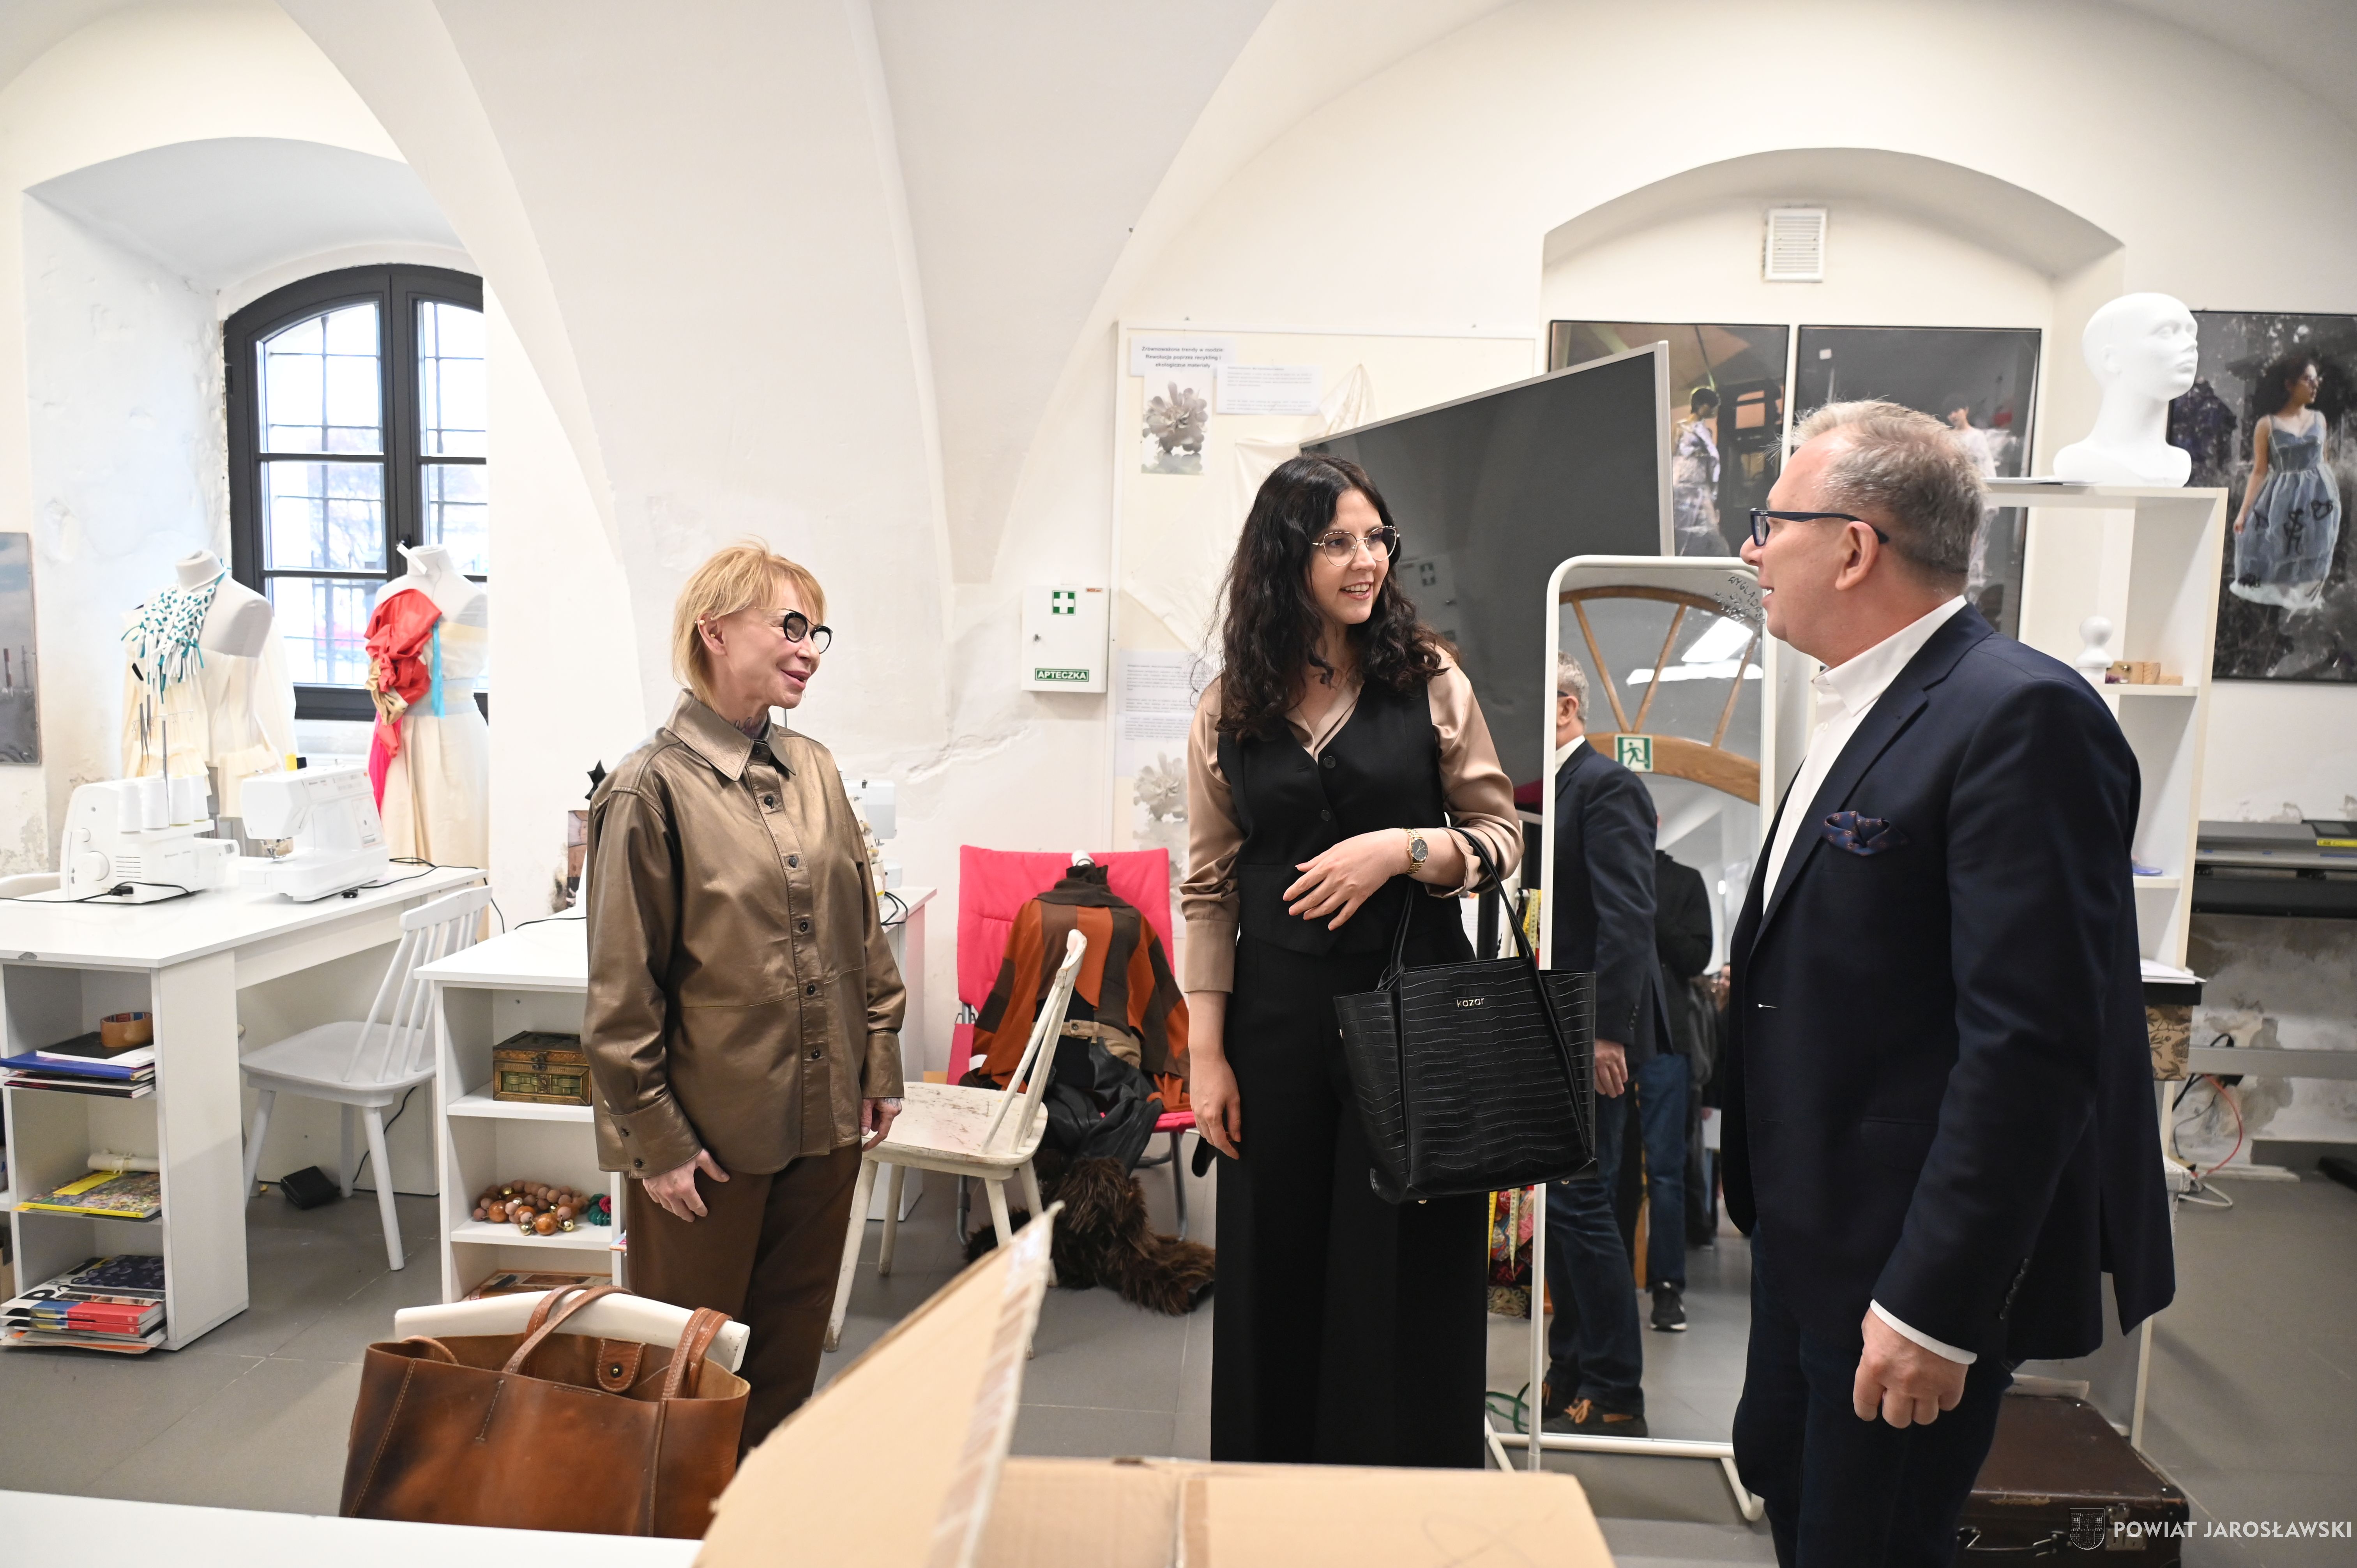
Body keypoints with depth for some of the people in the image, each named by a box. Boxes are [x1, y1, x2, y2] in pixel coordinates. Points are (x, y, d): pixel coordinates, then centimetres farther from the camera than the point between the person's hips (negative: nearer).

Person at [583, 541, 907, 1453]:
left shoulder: (813, 771, 5)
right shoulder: (652, 788, -12)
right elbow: (623, 992, -11)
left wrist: (880, 1068, 10)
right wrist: (655, 1137, -10)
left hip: (824, 1119, 5)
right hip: (709, 1131, -5)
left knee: (792, 1347, 18)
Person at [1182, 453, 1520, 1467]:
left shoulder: (1431, 680, 2)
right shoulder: (1230, 710, 5)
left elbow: (1502, 833, 4)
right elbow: (1209, 888, 4)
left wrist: (1404, 849, -15)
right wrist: (1205, 1052, 0)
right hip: (1280, 1011, 2)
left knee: (1409, 1271, 3)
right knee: (1277, 1270, 8)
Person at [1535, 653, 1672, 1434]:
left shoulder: (1605, 785, -11)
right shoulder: (1547, 790, 16)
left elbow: (1627, 916, -19)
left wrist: (1608, 1033, -23)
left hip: (1592, 1029, -9)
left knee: (1579, 1201, -6)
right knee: (1563, 1202, 13)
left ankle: (1615, 1396, 6)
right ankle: (1571, 1370, 25)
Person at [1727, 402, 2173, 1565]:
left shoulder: (2021, 716, -21)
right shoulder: (1860, 707, 9)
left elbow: (2034, 1042, -26)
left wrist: (1937, 1303, -24)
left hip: (1922, 1258, -9)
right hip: (1814, 1229, 9)